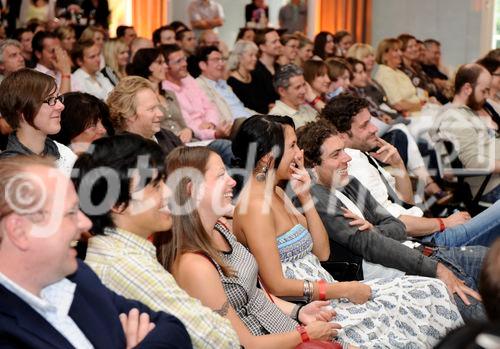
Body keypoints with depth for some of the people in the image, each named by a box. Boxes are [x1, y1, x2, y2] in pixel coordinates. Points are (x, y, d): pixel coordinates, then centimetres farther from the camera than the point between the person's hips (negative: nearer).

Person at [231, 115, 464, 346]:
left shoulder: (276, 193, 13)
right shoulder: (255, 206, -16)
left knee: (430, 291, 1)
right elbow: (276, 285, -20)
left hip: (324, 293, 9)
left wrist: (305, 197, 3)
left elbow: (322, 252, 13)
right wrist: (344, 290, -15)